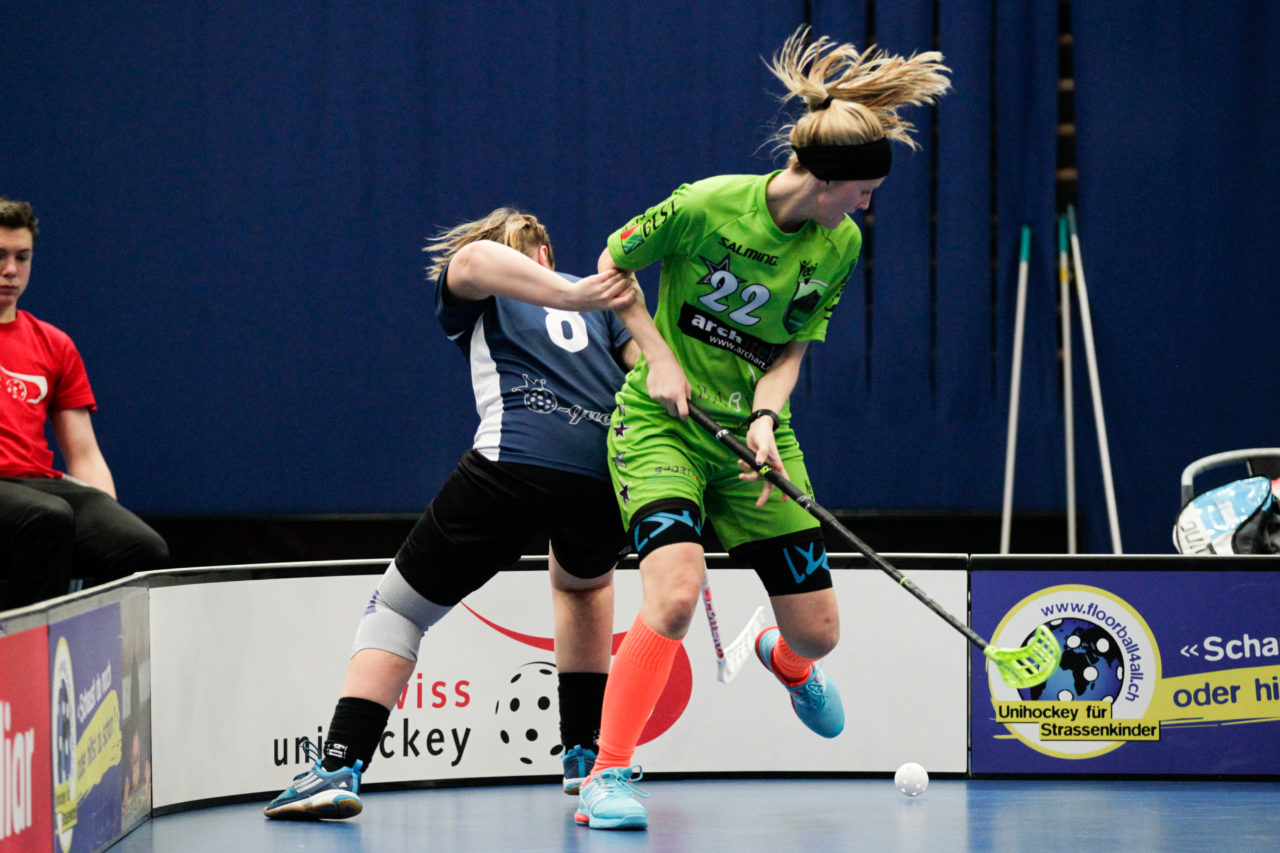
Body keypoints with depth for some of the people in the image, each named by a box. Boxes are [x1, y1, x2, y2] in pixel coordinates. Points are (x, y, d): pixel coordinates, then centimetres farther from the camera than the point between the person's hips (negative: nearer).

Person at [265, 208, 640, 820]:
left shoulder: (476, 298, 20)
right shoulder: (598, 302, 29)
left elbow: (470, 260, -6)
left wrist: (566, 294, -17)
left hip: (514, 465, -4)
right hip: (611, 481, 4)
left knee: (398, 608, 11)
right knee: (585, 583, 39)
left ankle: (339, 768, -4)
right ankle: (584, 757, 36)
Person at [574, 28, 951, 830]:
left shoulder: (841, 246, -6)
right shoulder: (706, 206, -19)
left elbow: (791, 349, 1)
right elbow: (613, 265, -3)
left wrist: (765, 418, -18)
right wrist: (657, 355, -14)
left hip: (751, 428, 5)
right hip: (660, 424, -4)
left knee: (818, 630, 5)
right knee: (676, 590, -29)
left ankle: (786, 662, 46)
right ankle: (608, 771, -19)